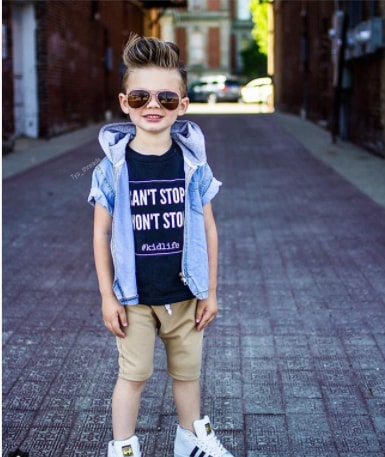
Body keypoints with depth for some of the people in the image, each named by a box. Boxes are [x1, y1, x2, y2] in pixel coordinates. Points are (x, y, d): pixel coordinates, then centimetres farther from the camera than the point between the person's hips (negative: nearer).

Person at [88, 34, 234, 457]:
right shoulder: (113, 167, -10)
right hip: (133, 296, -1)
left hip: (185, 294, 2)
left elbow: (207, 229, 0)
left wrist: (210, 291, 2)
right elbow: (101, 233, -3)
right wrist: (107, 296, -4)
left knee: (187, 372, 17)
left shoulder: (193, 164, -7)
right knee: (133, 374, 10)